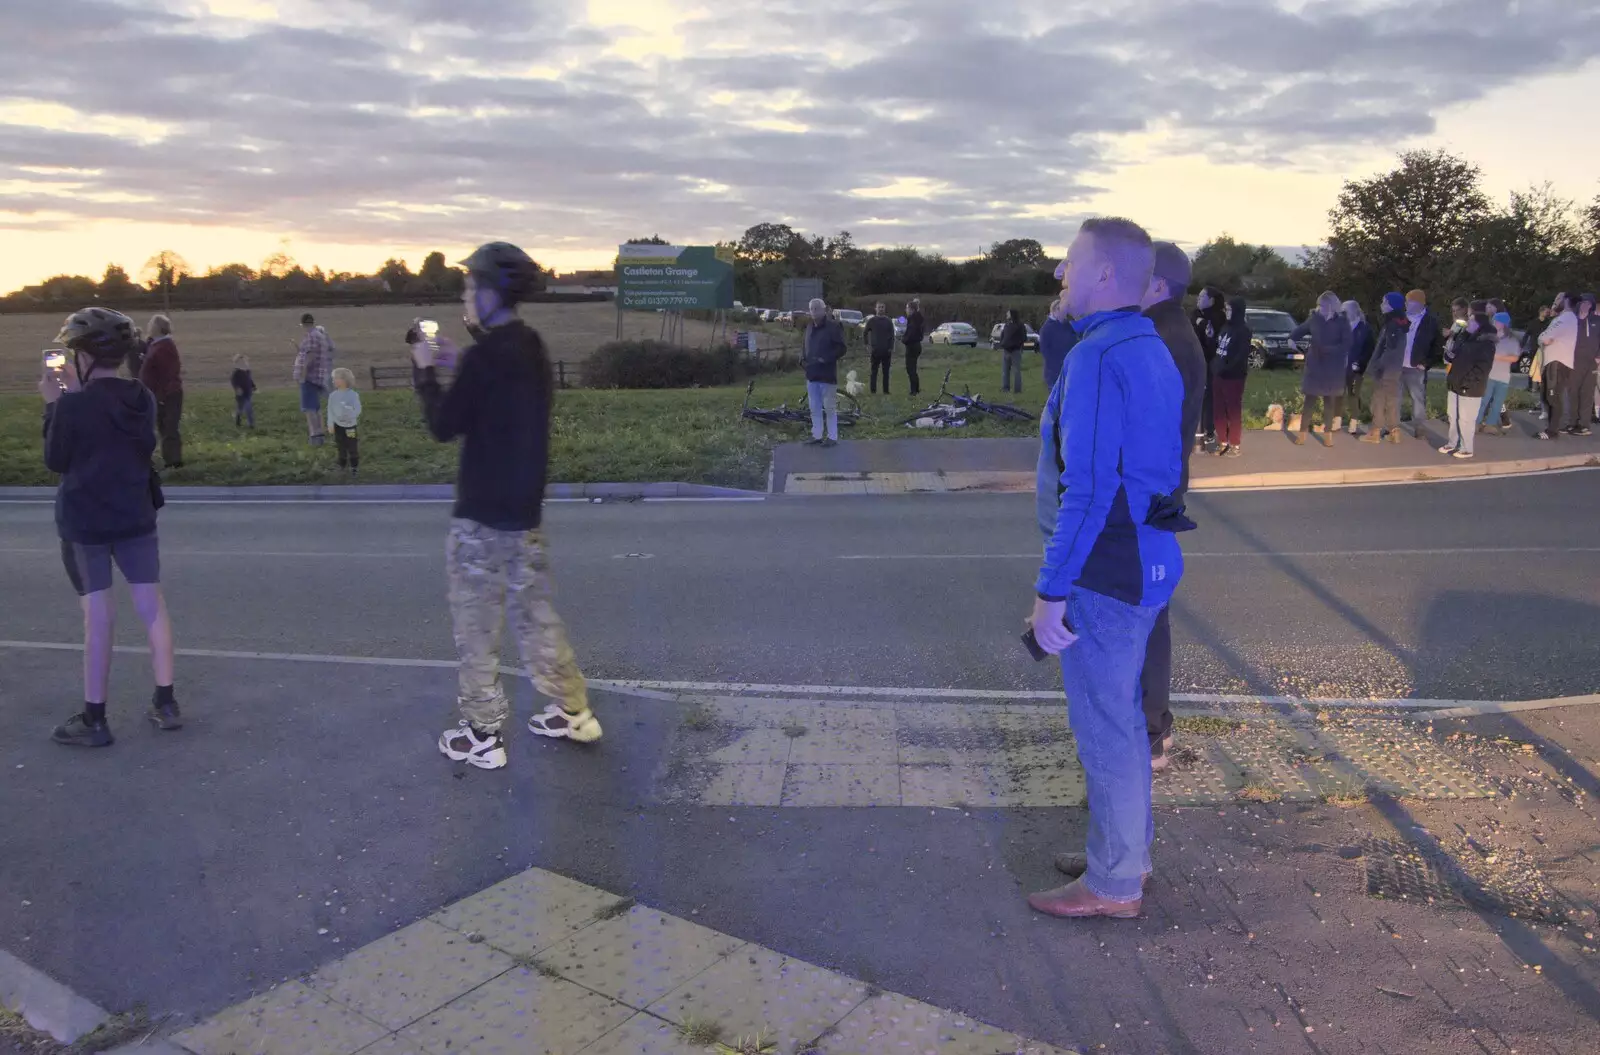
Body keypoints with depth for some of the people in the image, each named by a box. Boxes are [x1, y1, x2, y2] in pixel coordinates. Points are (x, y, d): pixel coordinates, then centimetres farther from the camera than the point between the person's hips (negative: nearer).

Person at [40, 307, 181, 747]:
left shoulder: (72, 405, -16)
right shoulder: (143, 398, -2)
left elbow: (56, 461, -4)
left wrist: (54, 403, 2)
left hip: (84, 523, -4)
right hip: (135, 518, 4)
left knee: (98, 616, 2)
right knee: (152, 606, 11)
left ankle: (94, 720, 12)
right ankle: (166, 704, 16)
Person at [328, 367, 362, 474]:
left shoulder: (353, 394, -12)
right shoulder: (333, 395, -3)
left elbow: (358, 410, -13)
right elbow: (330, 410, 1)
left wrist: (349, 414, -30)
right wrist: (330, 424, -2)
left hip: (350, 425, -3)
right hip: (338, 425, 3)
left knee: (352, 447, 2)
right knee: (341, 447, 11)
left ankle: (354, 466, 14)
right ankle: (342, 465, 23)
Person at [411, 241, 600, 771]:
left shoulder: (487, 354, -20)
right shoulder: (531, 347, 6)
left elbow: (444, 426, -12)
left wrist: (426, 370, 0)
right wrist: (460, 363, 14)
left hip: (483, 514, -8)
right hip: (525, 508, 8)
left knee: (475, 625, 5)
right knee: (536, 614, 18)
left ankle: (483, 735, 15)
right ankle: (573, 711, 25)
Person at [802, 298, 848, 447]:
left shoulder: (833, 326, -9)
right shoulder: (810, 328, 15)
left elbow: (842, 349, -13)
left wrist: (825, 359, -20)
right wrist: (806, 362, 9)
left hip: (827, 374, -7)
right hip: (812, 374, 7)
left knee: (829, 407, -2)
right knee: (815, 408, 11)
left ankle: (832, 437, 5)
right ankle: (817, 436, 19)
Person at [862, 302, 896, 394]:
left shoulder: (888, 321, 6)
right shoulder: (872, 321, 3)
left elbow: (892, 336, 5)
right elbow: (864, 333, 10)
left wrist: (891, 349, -2)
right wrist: (867, 344, 1)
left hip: (886, 351, 1)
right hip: (875, 350, -1)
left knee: (886, 372, 4)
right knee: (874, 371, 2)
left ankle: (886, 391, 8)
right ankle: (873, 391, 5)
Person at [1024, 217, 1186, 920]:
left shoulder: (1096, 358, -20)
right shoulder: (1151, 350, 12)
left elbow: (1087, 488, -25)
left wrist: (1052, 589, -20)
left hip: (1105, 568, -10)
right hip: (1148, 557, 10)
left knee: (1103, 727, 3)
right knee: (1120, 714, 21)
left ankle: (1113, 884, 18)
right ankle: (1128, 852, 37)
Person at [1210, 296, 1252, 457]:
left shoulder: (1244, 330, -9)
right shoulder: (1226, 326, 12)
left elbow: (1242, 355, -15)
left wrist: (1227, 369, -19)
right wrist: (1214, 366, 1)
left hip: (1233, 376, -7)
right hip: (1218, 374, 7)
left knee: (1233, 410, 2)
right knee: (1218, 409, 10)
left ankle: (1235, 445, 10)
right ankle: (1223, 442, 22)